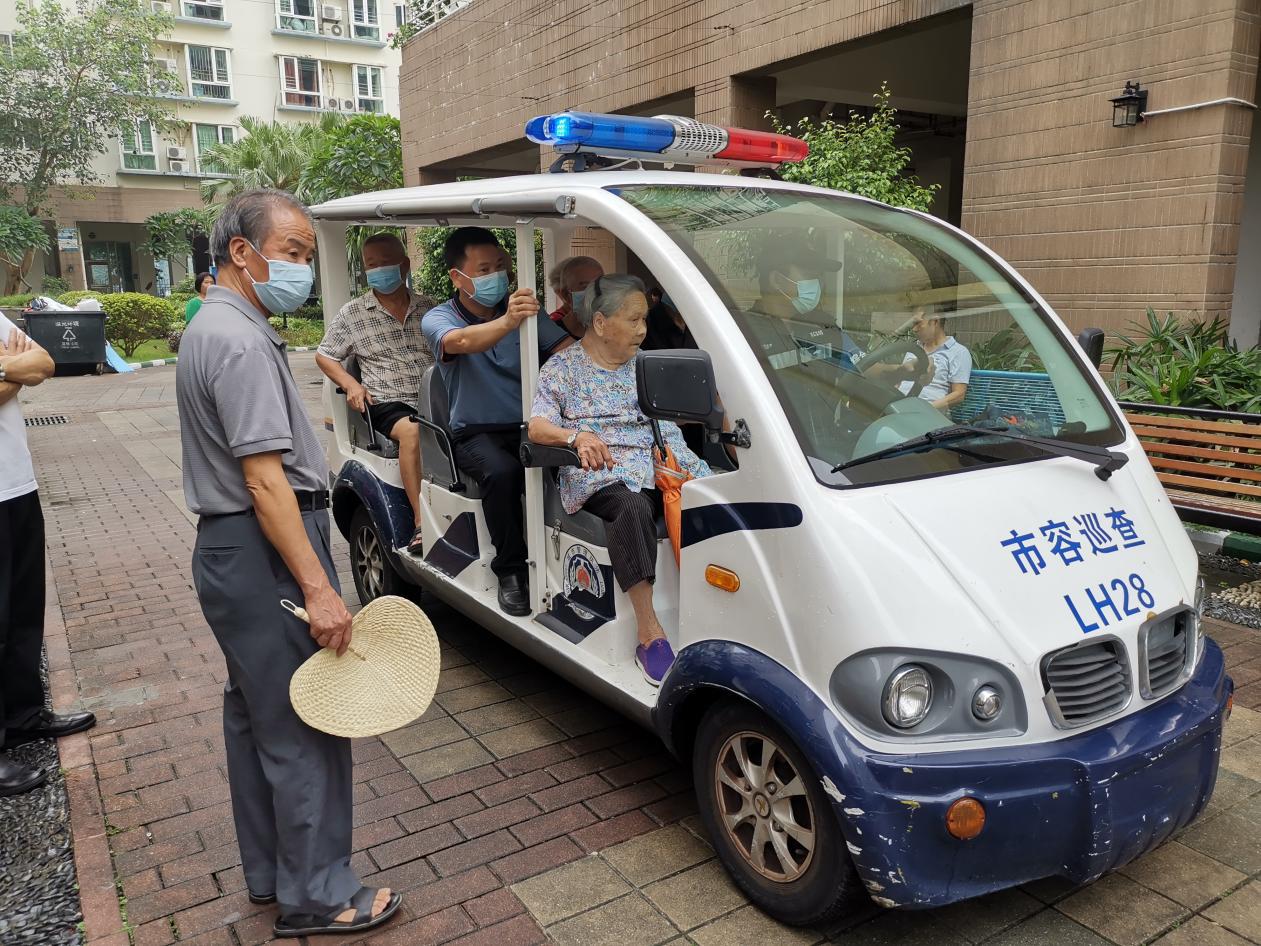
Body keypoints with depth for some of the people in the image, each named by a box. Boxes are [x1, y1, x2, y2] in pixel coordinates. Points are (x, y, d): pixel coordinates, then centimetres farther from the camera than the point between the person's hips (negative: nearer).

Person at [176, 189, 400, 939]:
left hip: (231, 548, 11)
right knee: (305, 726, -1)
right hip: (265, 553, -11)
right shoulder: (241, 343, -18)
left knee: (257, 715, 18)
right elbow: (265, 478, -24)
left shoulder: (215, 330, 16)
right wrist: (318, 588, -25)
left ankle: (270, 872, 33)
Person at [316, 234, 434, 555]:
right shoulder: (353, 313, 10)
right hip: (387, 404, -2)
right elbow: (324, 356, 17)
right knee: (412, 430, -36)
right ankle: (422, 523, -36)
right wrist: (351, 384, -1)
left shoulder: (428, 309, 15)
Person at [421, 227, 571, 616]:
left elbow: (569, 350, -5)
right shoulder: (437, 319, -1)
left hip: (530, 426, 3)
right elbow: (462, 341, -27)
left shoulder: (524, 308, 9)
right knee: (502, 471, -34)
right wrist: (506, 323, -48)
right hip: (476, 434, -2)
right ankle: (510, 570, -18)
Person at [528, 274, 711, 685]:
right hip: (601, 474, -4)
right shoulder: (562, 369, 10)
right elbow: (537, 426, -3)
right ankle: (649, 632, -34)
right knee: (633, 507, -38)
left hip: (665, 465, 4)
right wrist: (576, 437, -23)